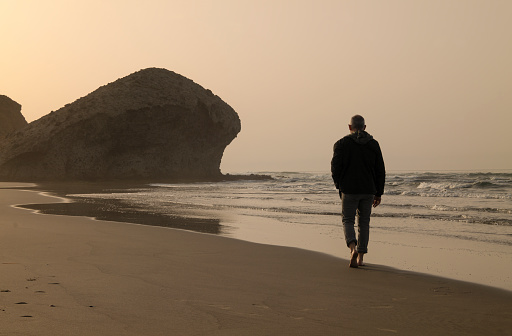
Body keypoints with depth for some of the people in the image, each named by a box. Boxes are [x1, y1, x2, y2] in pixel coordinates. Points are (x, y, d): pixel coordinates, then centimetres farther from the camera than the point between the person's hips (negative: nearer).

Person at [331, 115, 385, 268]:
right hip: (368, 190, 2)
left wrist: (339, 185, 11)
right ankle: (360, 257, 13)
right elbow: (380, 171, 4)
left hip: (349, 190, -2)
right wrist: (379, 193, 10)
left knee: (348, 221, 7)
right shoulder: (373, 144, 4)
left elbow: (335, 167, -7)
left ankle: (353, 248, -18)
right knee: (364, 222, 13)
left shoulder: (342, 144, -4)